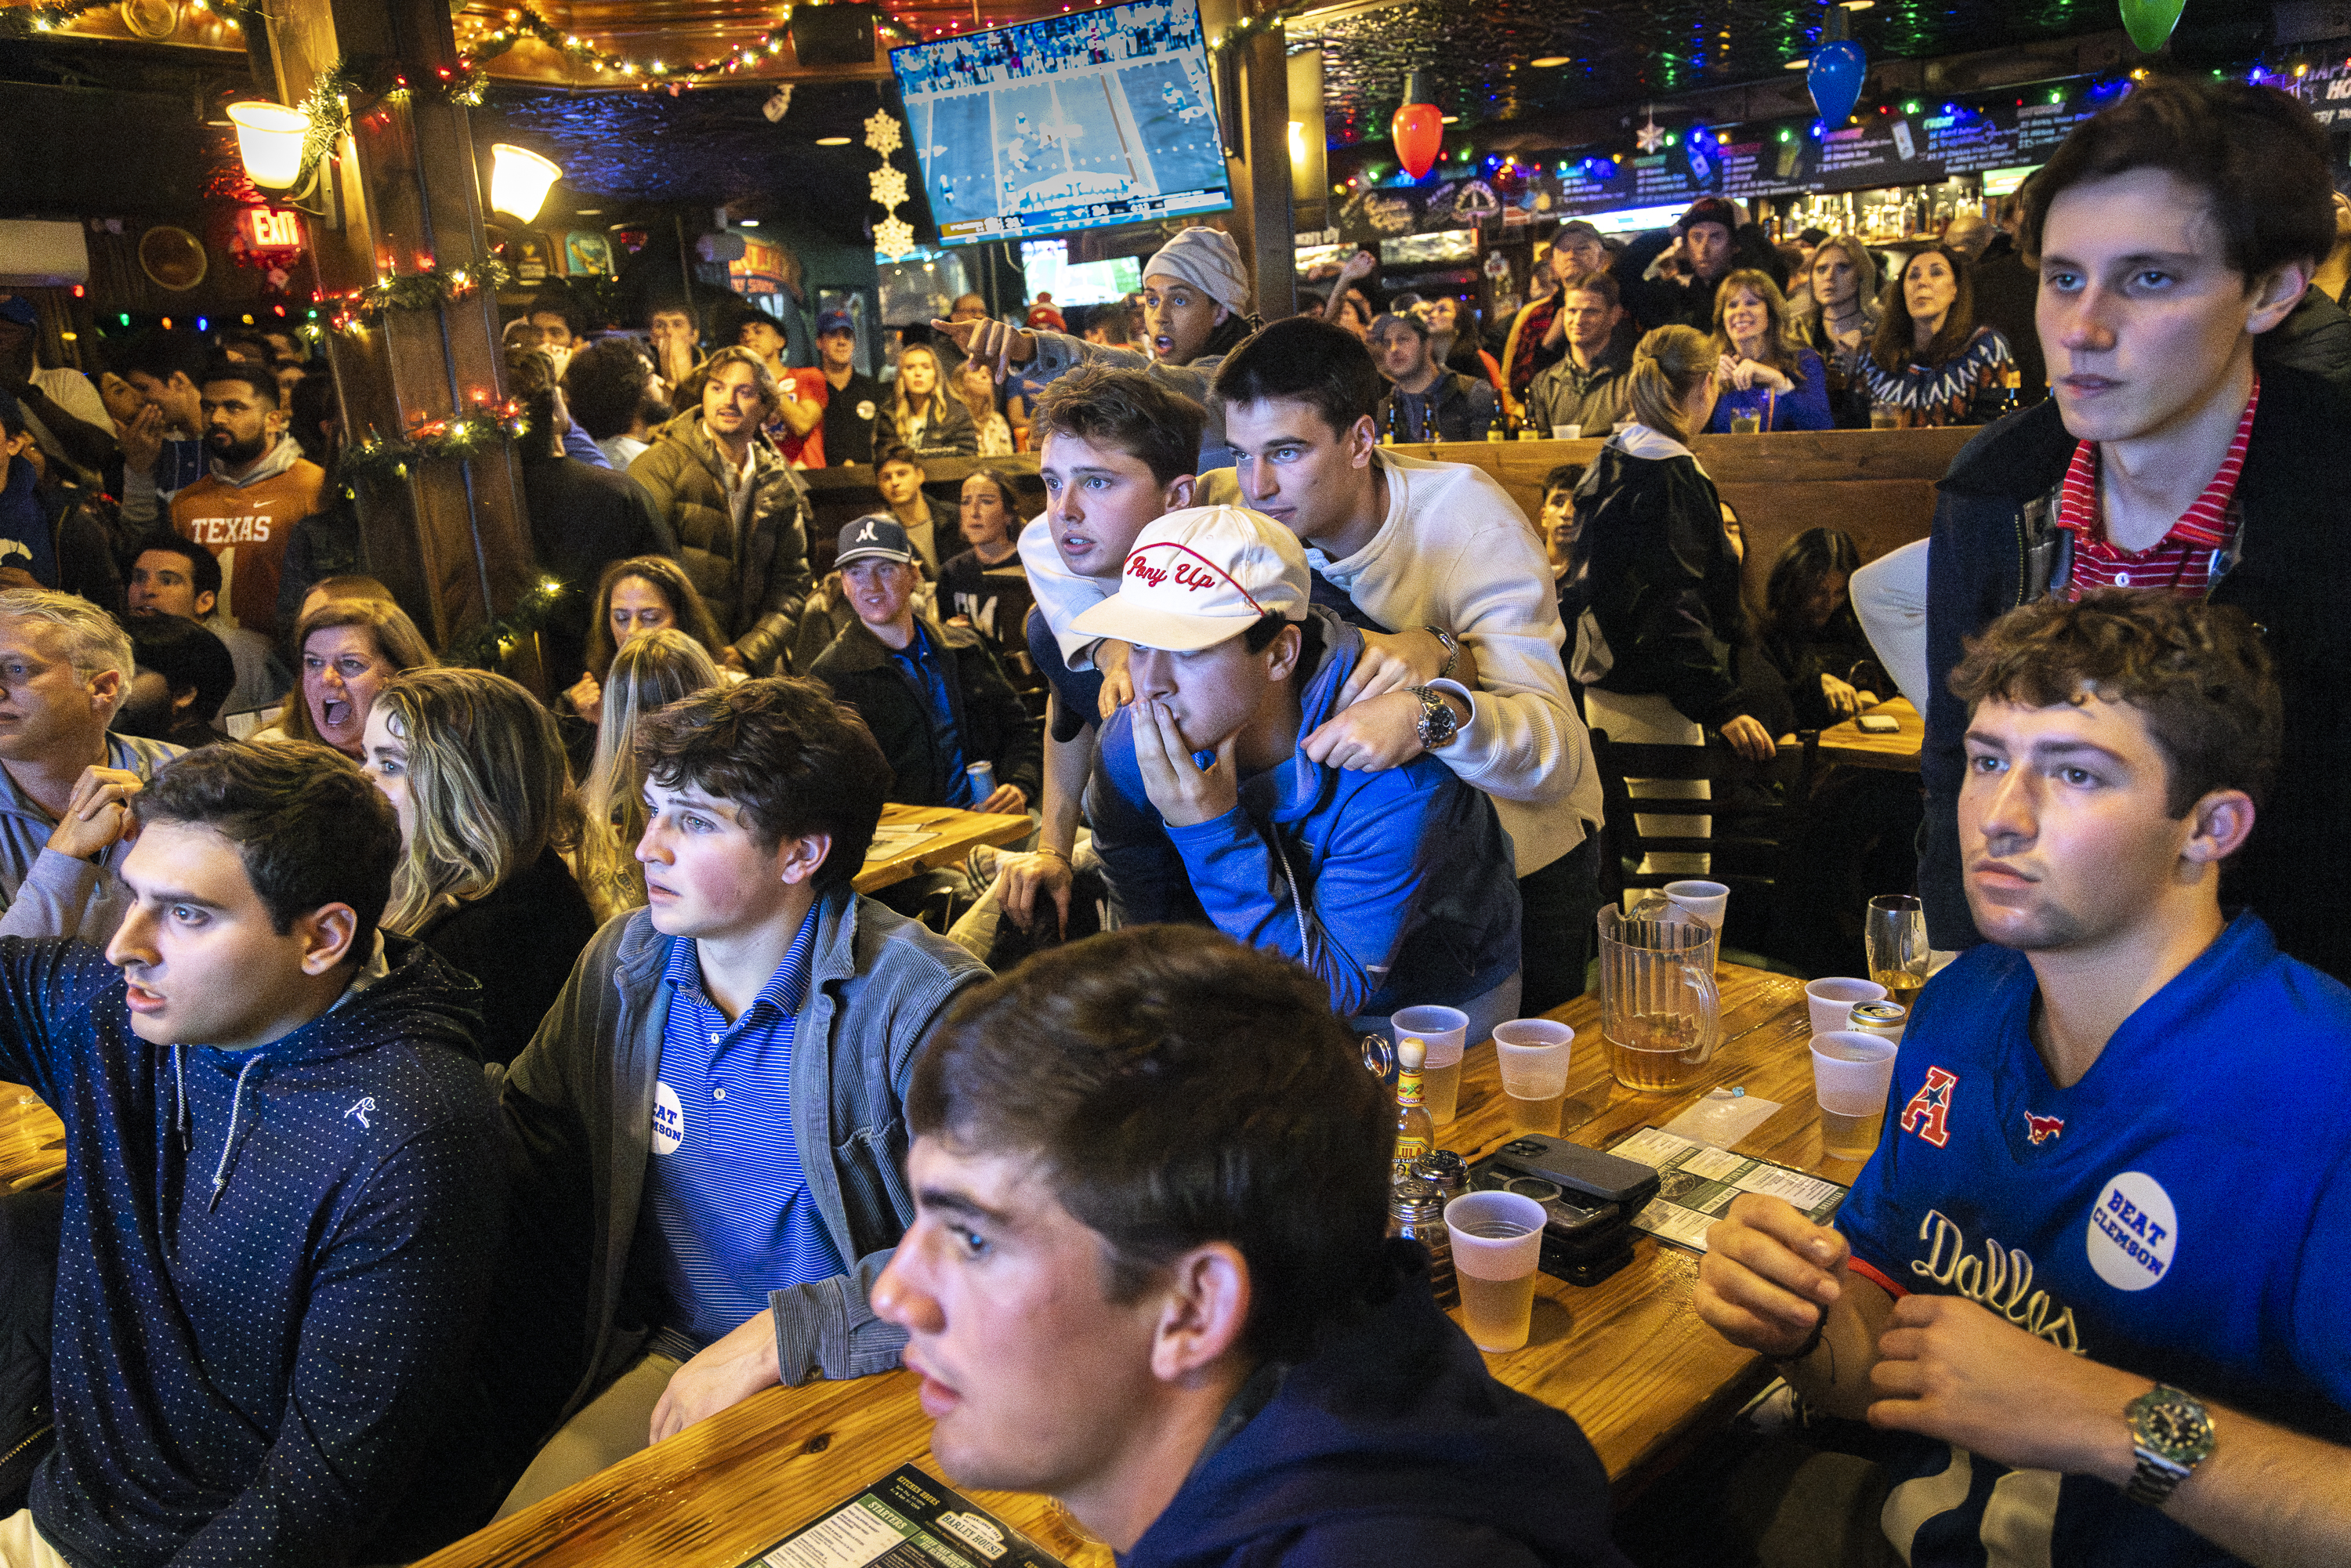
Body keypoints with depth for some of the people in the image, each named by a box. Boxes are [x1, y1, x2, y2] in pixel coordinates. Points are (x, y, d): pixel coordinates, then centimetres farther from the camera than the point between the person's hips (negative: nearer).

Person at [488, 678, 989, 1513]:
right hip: (667, 1361, 5)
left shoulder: (917, 1001, -19)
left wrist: (781, 1336, -25)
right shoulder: (622, 962, 2)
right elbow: (530, 1144, 16)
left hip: (858, 1380, -5)